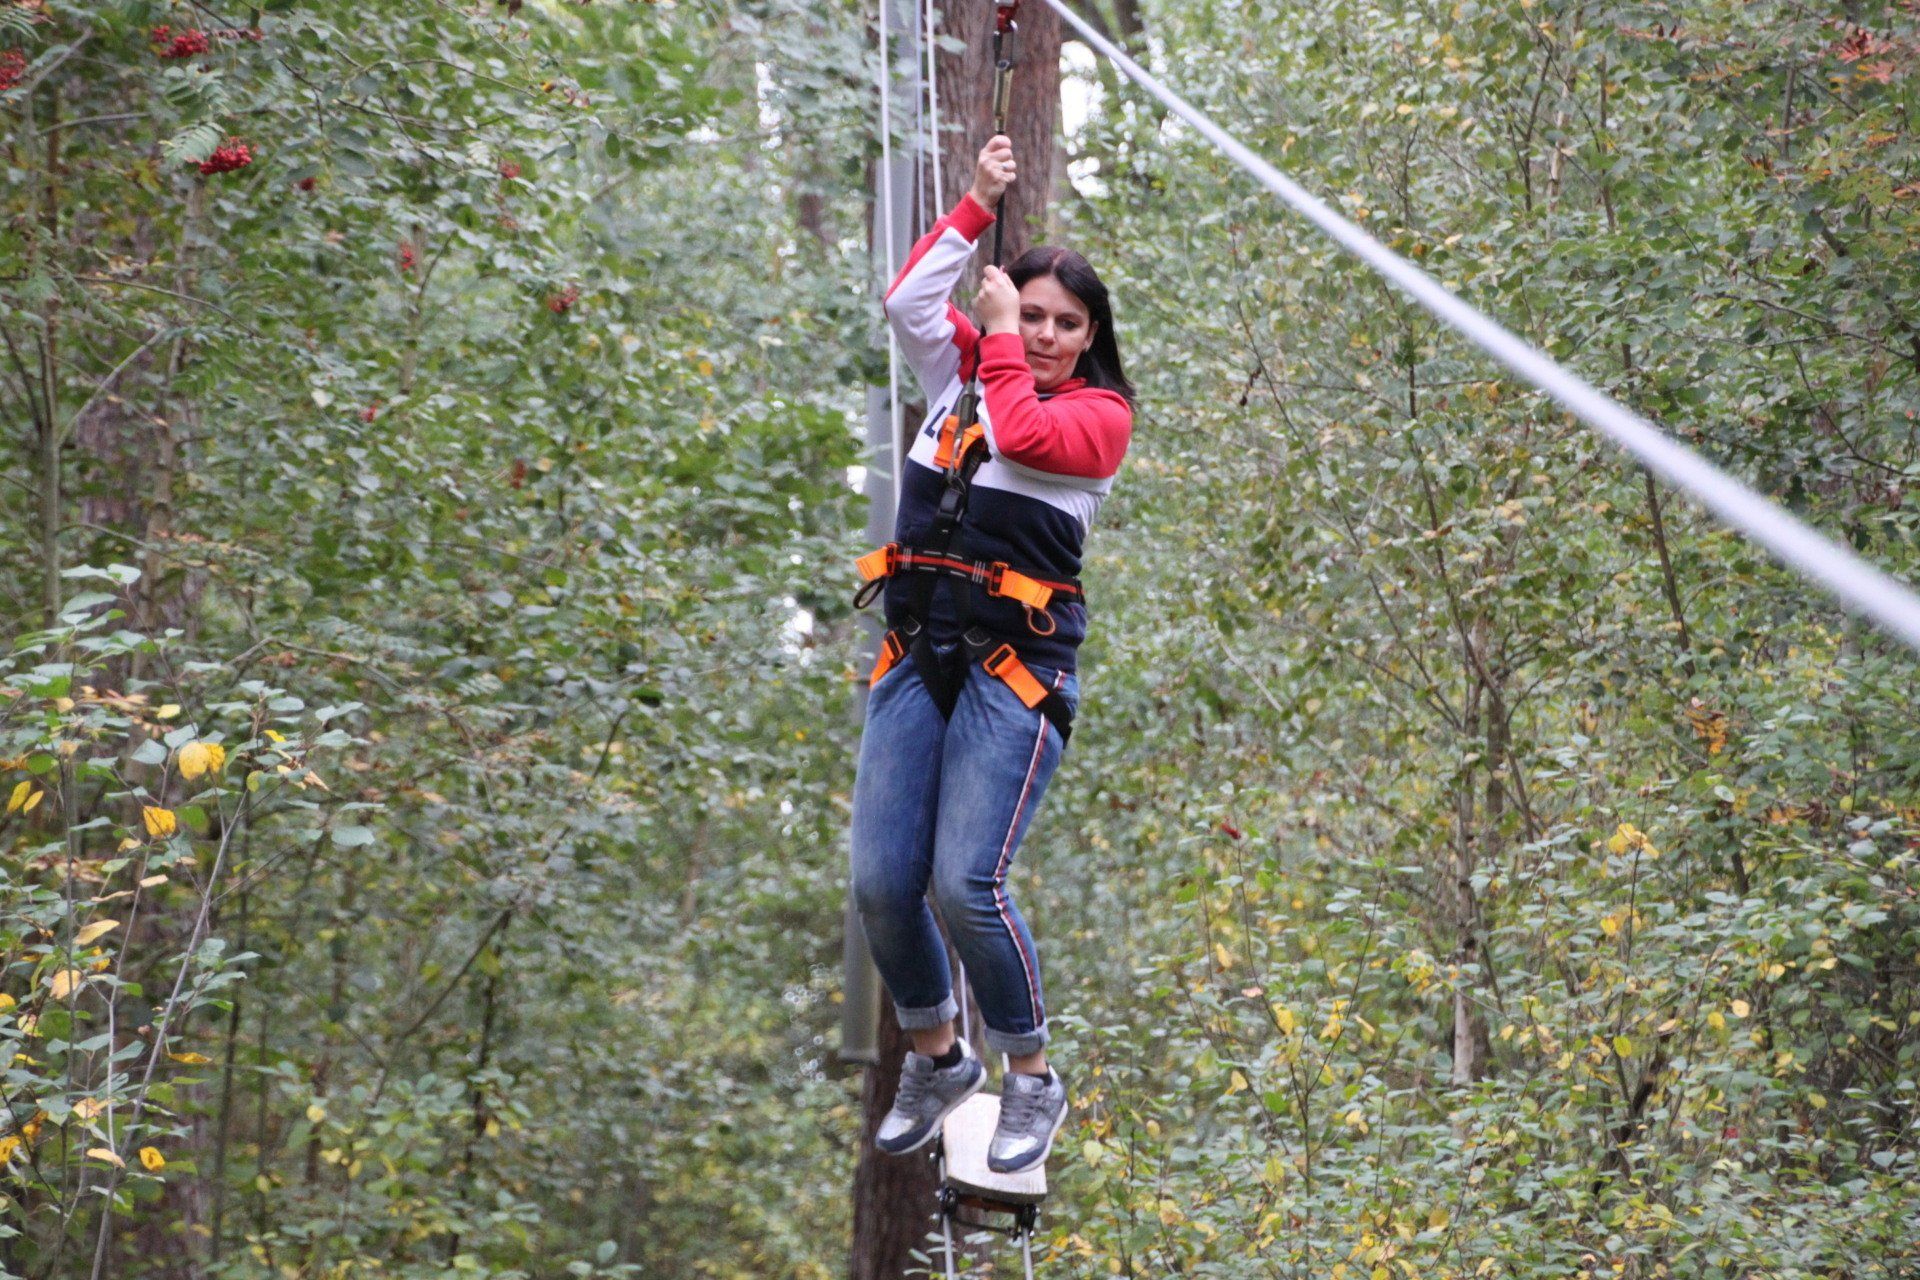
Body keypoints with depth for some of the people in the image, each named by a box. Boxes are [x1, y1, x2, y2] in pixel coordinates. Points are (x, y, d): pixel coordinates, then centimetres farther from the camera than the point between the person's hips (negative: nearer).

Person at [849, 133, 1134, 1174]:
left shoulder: (1100, 411, 1)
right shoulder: (961, 371, 15)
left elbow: (1024, 435, -16)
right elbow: (907, 300, 5)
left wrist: (1002, 340, -1)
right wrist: (979, 202, 6)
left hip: (1016, 667, -5)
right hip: (916, 656, 5)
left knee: (965, 885, -16)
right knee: (879, 883, -3)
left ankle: (1034, 1078, 5)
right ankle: (937, 1057, 21)